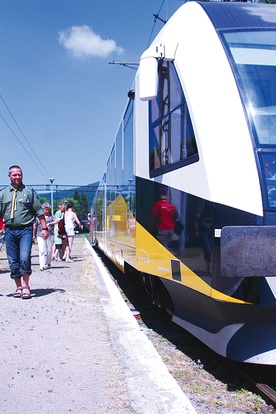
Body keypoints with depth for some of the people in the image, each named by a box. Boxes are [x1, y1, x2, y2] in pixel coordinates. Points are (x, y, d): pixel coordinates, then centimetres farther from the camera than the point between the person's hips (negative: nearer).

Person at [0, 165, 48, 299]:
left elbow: (39, 211, 4)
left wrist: (44, 228, 0)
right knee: (13, 261, 6)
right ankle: (18, 287, 18)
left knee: (25, 258, -13)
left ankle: (25, 286, 1)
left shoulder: (29, 192, 4)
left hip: (25, 229, -3)